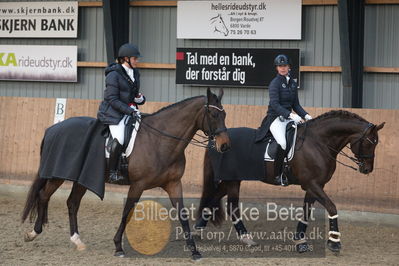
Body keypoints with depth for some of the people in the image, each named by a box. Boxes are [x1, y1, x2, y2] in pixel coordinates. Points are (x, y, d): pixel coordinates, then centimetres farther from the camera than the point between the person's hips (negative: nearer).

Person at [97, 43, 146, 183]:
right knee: (119, 140, -27)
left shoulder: (135, 73, 14)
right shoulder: (114, 74, -11)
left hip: (130, 111, 8)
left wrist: (140, 98, 1)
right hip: (113, 113, -8)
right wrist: (130, 110, -19)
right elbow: (112, 99, -15)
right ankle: (113, 173, -17)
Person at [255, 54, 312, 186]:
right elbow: (275, 104, -17)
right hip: (275, 118, -7)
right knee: (282, 143, -31)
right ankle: (278, 175, -21)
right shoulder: (275, 83, -6)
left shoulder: (293, 83, 15)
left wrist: (305, 116, 3)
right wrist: (291, 115, -27)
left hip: (289, 118, 7)